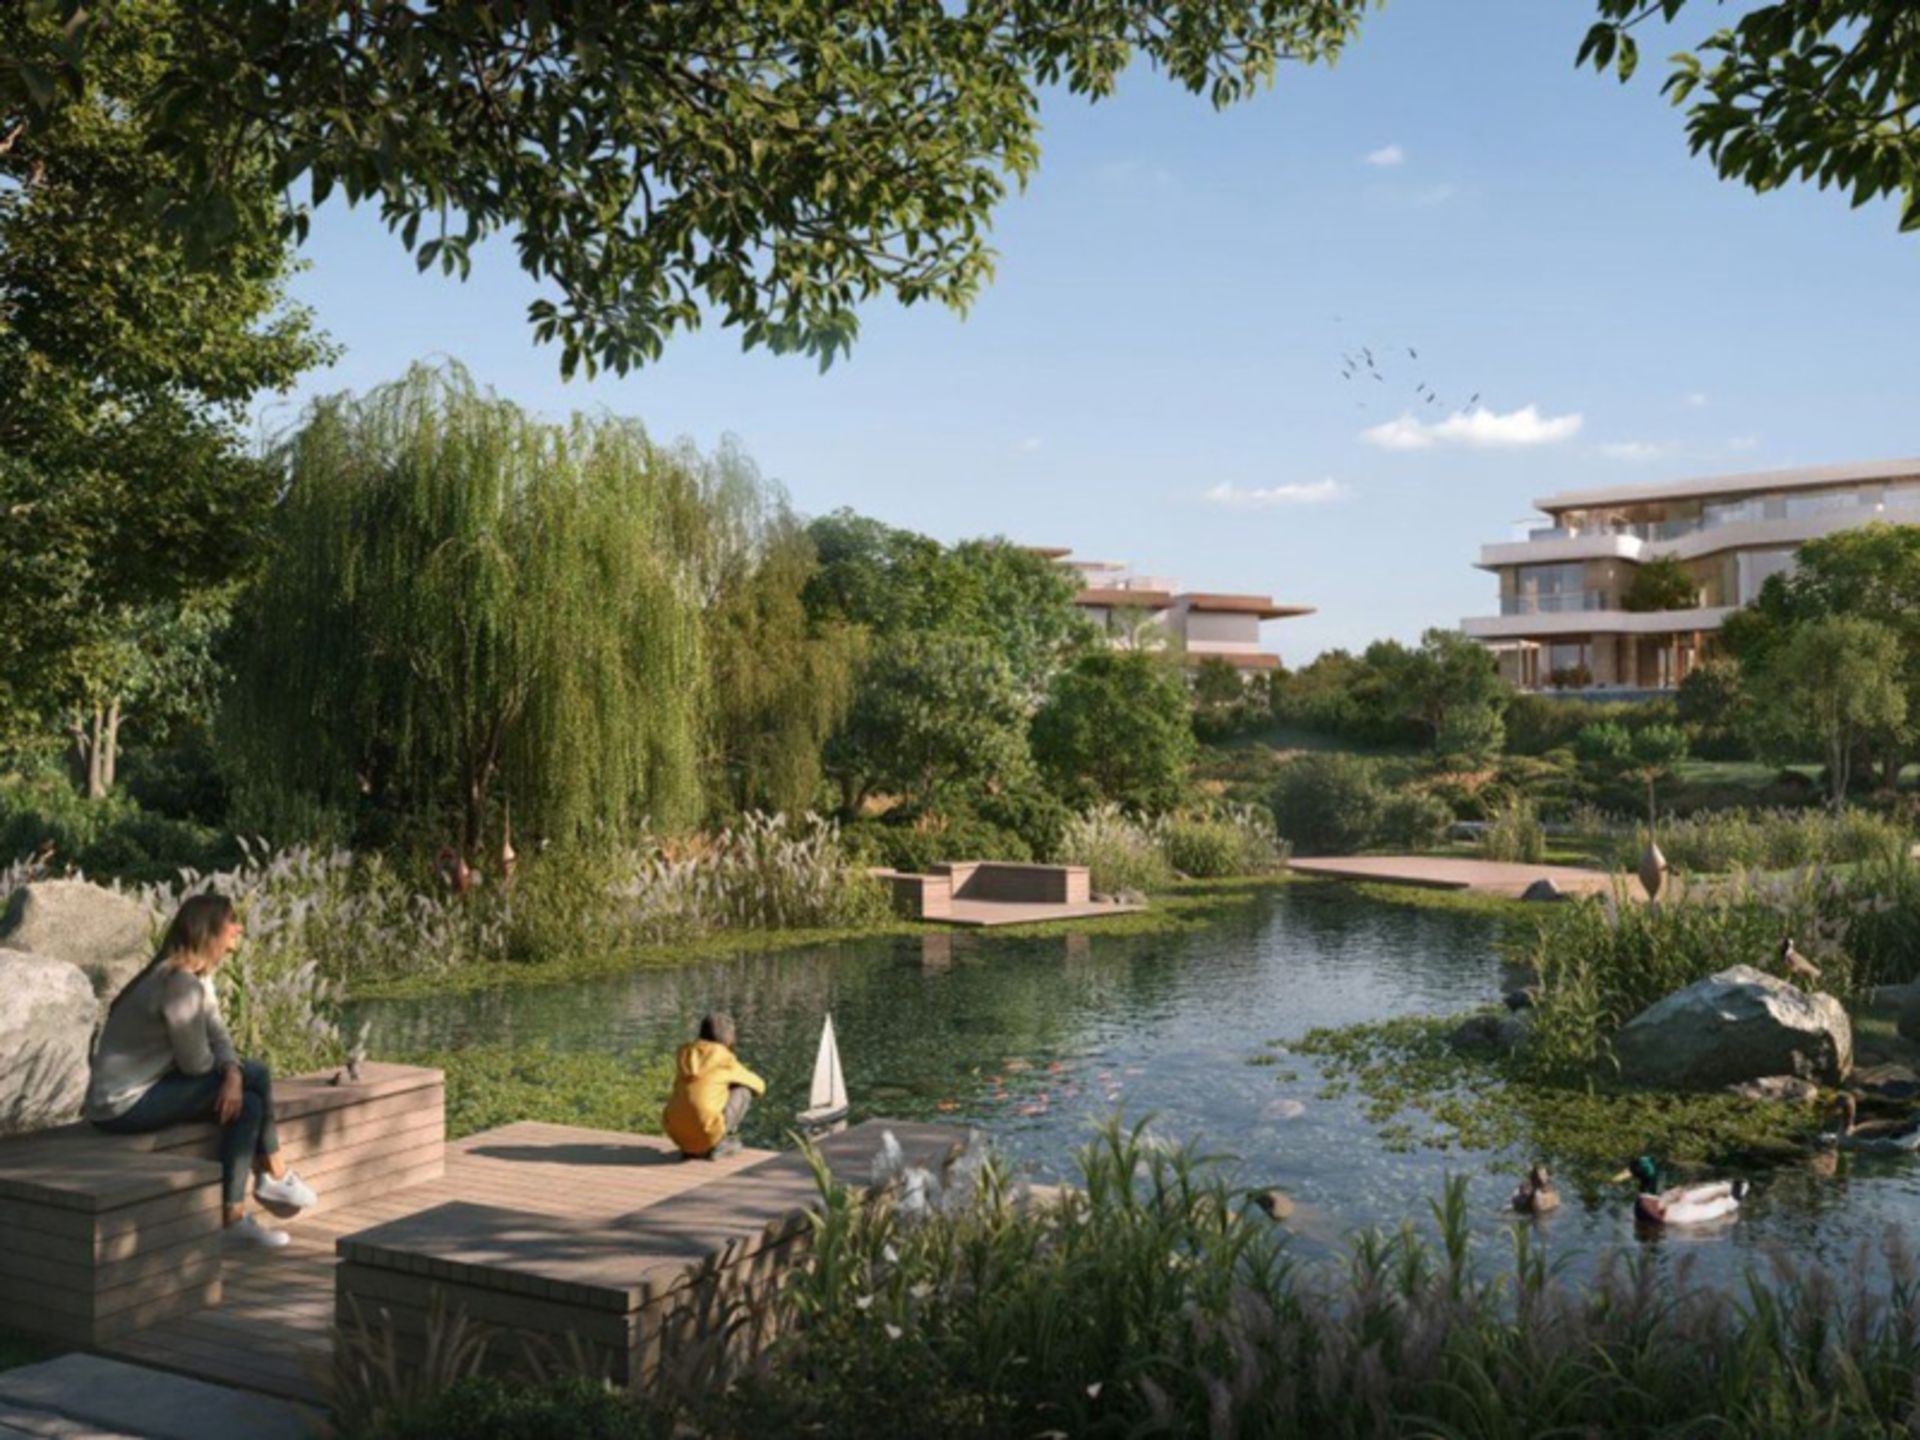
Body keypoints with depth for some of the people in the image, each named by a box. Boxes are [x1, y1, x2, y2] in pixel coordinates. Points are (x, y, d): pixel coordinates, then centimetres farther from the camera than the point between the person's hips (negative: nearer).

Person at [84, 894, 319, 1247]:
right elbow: (196, 1062, -21)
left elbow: (218, 1034, 2)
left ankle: (273, 1176, 11)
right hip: (122, 1104, -10)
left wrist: (233, 1072, -18)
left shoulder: (198, 976, 7)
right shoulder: (180, 982, -24)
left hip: (149, 1083, 10)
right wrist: (232, 1073, 1)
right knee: (247, 1104, -12)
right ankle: (232, 1218, -3)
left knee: (254, 1074, 4)